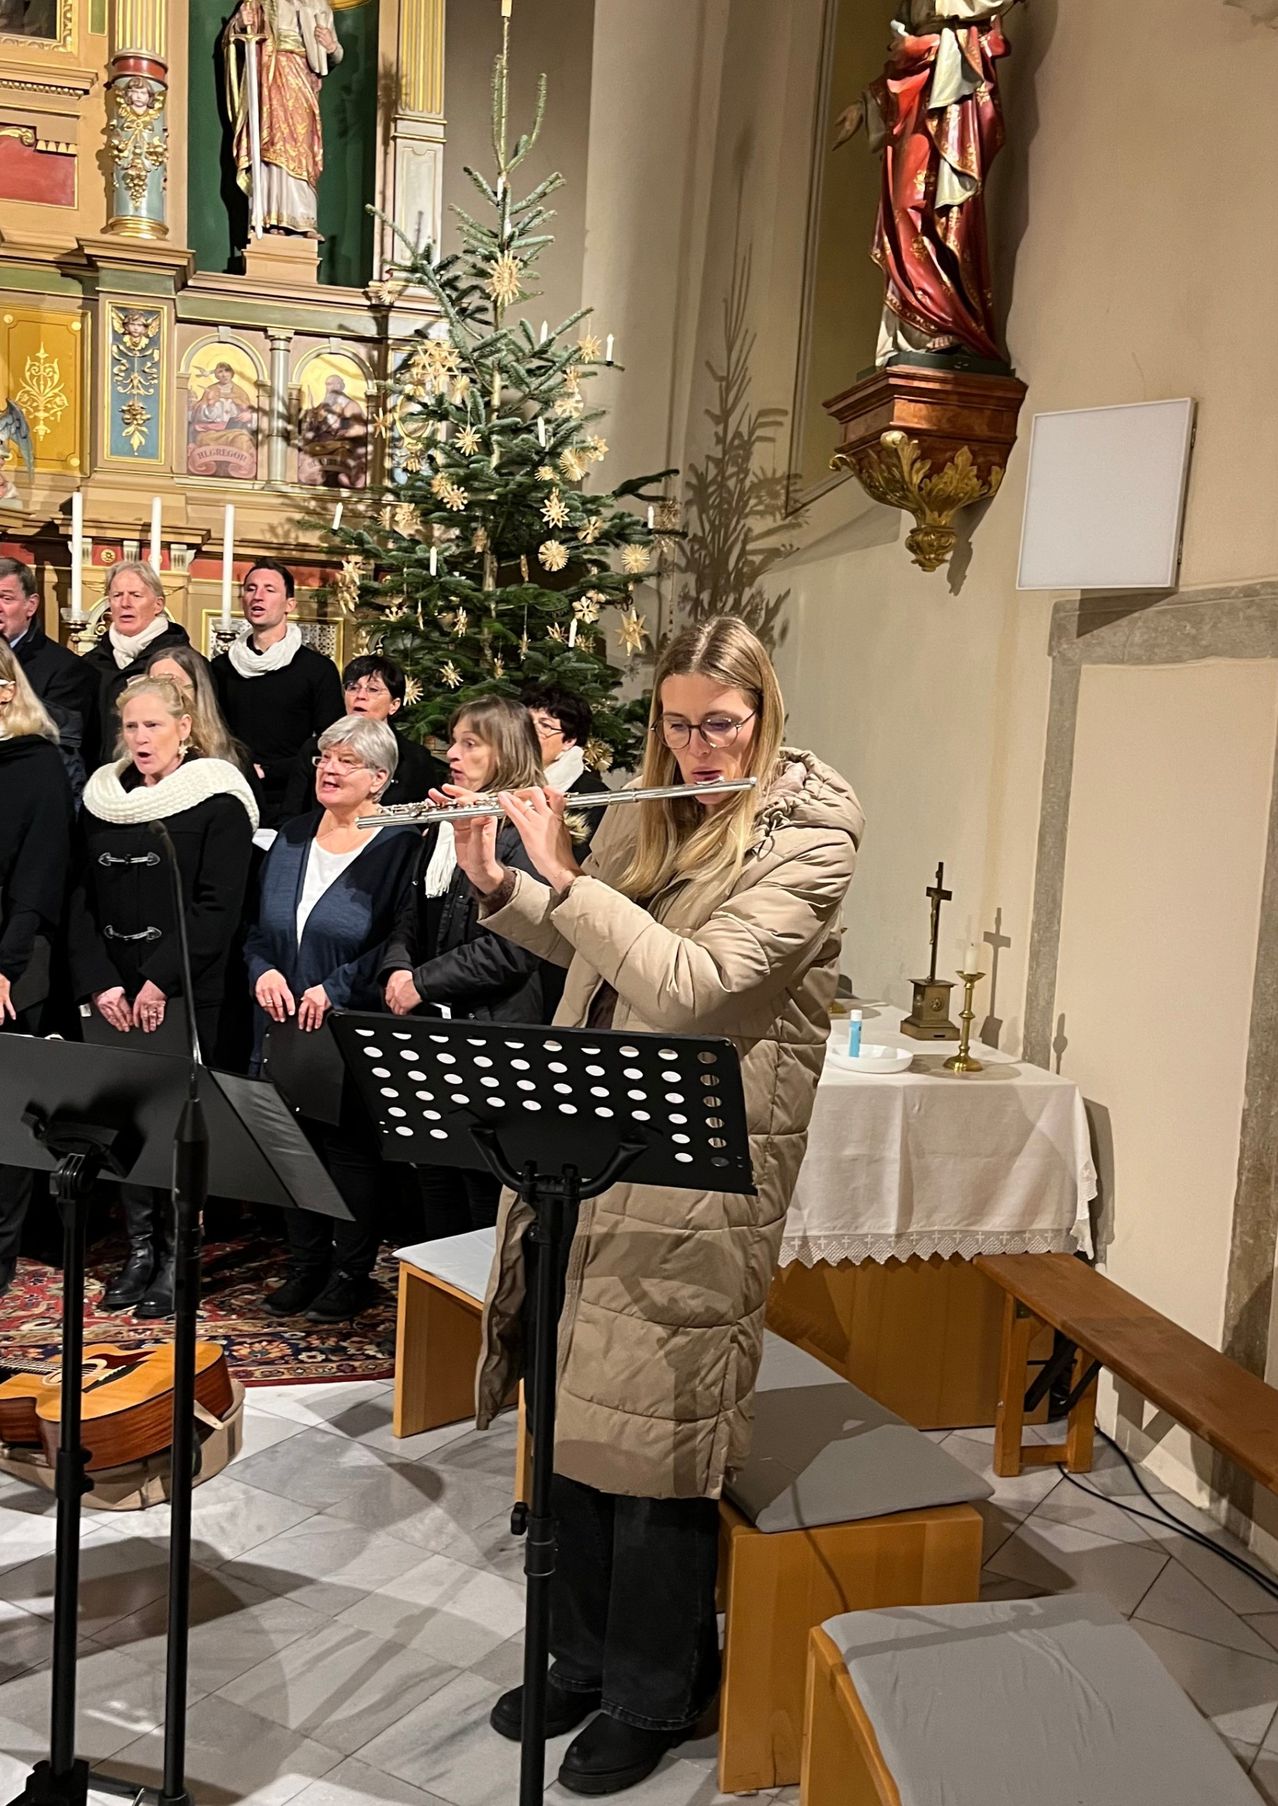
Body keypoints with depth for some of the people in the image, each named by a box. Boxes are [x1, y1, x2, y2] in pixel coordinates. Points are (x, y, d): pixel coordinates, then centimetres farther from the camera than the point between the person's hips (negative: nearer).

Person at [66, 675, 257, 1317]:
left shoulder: (216, 801, -4)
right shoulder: (100, 799, 12)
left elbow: (217, 908, -10)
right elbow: (79, 899, 9)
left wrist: (160, 981, -15)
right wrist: (98, 982, -3)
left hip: (182, 993, -5)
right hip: (109, 992, 5)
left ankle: (177, 1258, 6)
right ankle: (139, 1250, 17)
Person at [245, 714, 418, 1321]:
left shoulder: (399, 846, -8)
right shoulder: (291, 839, 10)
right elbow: (259, 929, 16)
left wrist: (334, 988, -18)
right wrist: (264, 971, -3)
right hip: (286, 1024, 6)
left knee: (350, 1149, 3)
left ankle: (352, 1272, 17)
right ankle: (304, 1264, 26)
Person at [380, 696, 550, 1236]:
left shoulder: (525, 832, -12)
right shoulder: (442, 828, 14)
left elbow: (513, 947, -19)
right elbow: (412, 916, 16)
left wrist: (423, 982, -15)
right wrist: (397, 968, -4)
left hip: (493, 1033, -8)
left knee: (486, 1195, 3)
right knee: (435, 1181, 16)